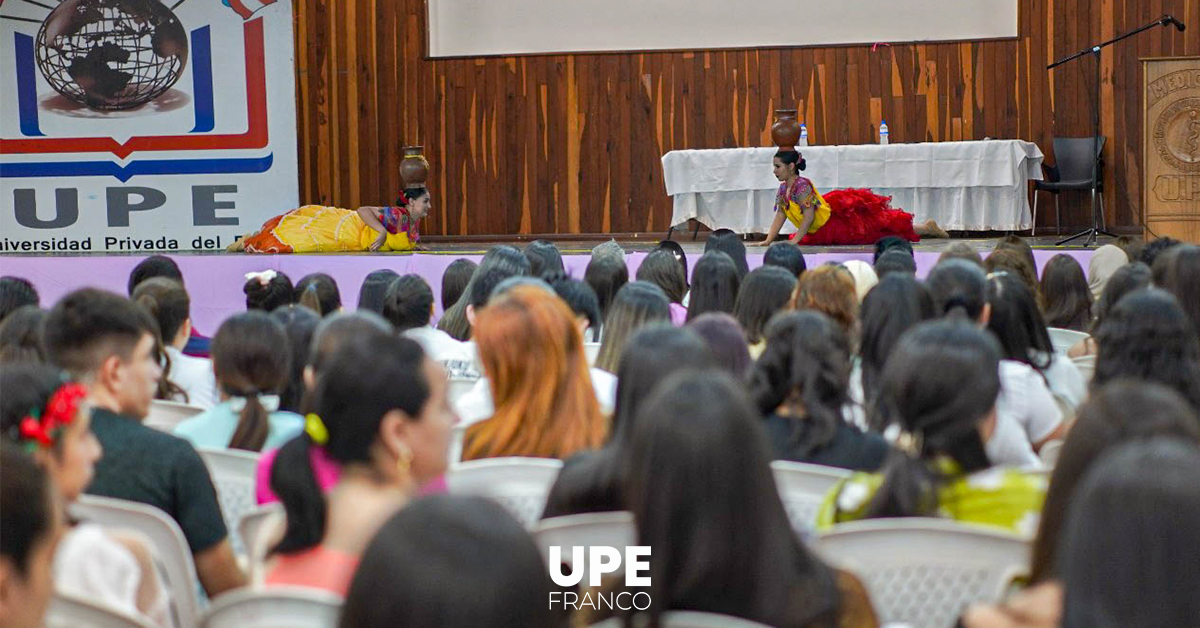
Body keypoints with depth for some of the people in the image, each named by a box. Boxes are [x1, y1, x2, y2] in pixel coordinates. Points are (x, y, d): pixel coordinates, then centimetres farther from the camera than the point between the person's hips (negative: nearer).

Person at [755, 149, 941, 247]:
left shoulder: (802, 185, -24)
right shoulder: (783, 189, 3)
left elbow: (809, 216, -27)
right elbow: (780, 216, 6)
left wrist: (795, 240, -27)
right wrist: (768, 240, -3)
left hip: (839, 223, -8)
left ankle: (928, 228, 14)